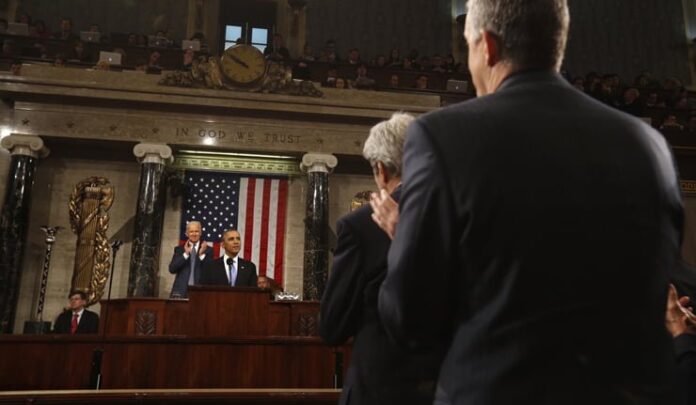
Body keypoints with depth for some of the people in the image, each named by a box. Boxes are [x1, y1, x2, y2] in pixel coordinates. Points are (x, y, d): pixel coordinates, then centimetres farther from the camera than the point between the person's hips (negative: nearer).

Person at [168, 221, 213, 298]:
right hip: (181, 290, 1)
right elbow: (172, 269, 2)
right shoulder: (179, 249, 13)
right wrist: (185, 254, -8)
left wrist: (202, 255, -12)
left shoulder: (208, 250, 8)